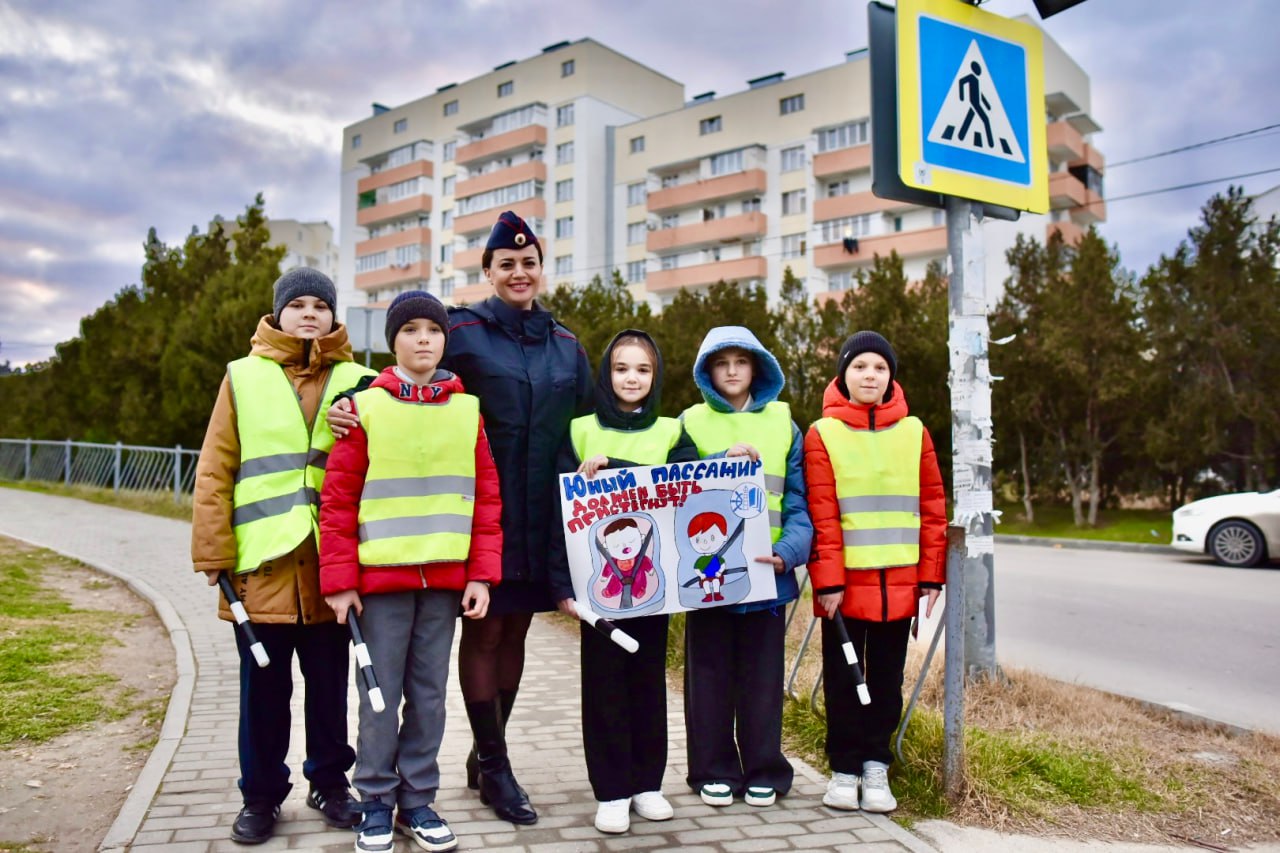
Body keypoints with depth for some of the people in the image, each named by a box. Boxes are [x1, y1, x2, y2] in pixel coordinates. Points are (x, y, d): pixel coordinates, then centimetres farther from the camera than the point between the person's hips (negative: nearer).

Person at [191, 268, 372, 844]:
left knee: (329, 685, 13)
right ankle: (261, 796, 26)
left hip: (331, 565, 1)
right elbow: (214, 473, 0)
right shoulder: (245, 376, 3)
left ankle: (329, 784, 30)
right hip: (263, 564, -1)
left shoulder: (357, 381, 6)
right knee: (263, 691, 10)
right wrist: (215, 555, -5)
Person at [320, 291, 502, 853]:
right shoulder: (365, 407, -2)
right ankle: (376, 803, 21)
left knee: (429, 693, 11)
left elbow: (486, 497, 5)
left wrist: (482, 574, -1)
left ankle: (417, 800, 24)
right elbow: (338, 499, -3)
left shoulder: (467, 409, 5)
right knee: (380, 692, 6)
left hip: (446, 577, 2)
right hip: (381, 576, -2)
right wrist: (339, 580, -7)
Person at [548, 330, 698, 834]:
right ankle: (611, 790, 15)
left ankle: (647, 783, 23)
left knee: (649, 677, 10)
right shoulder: (581, 432, 2)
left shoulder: (672, 434, 6)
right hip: (598, 576, -1)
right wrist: (563, 582, -8)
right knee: (604, 680, 4)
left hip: (653, 576, 1)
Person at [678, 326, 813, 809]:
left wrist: (788, 551, -14)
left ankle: (763, 771, 23)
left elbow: (798, 498, 2)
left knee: (763, 676, 8)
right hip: (706, 571, 0)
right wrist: (724, 461, -17)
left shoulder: (783, 422, 7)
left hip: (767, 571, 0)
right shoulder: (691, 422, 6)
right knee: (710, 675, 7)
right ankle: (714, 771, 21)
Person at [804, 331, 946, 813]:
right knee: (842, 677, 7)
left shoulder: (913, 432, 5)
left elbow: (933, 508, 6)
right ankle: (845, 769, 20)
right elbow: (821, 516, -8)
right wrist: (827, 579, -12)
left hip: (900, 582, 2)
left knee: (887, 676, 11)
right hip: (846, 582, -2)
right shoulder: (822, 435, -3)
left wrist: (932, 574, 2)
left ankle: (876, 766, 24)